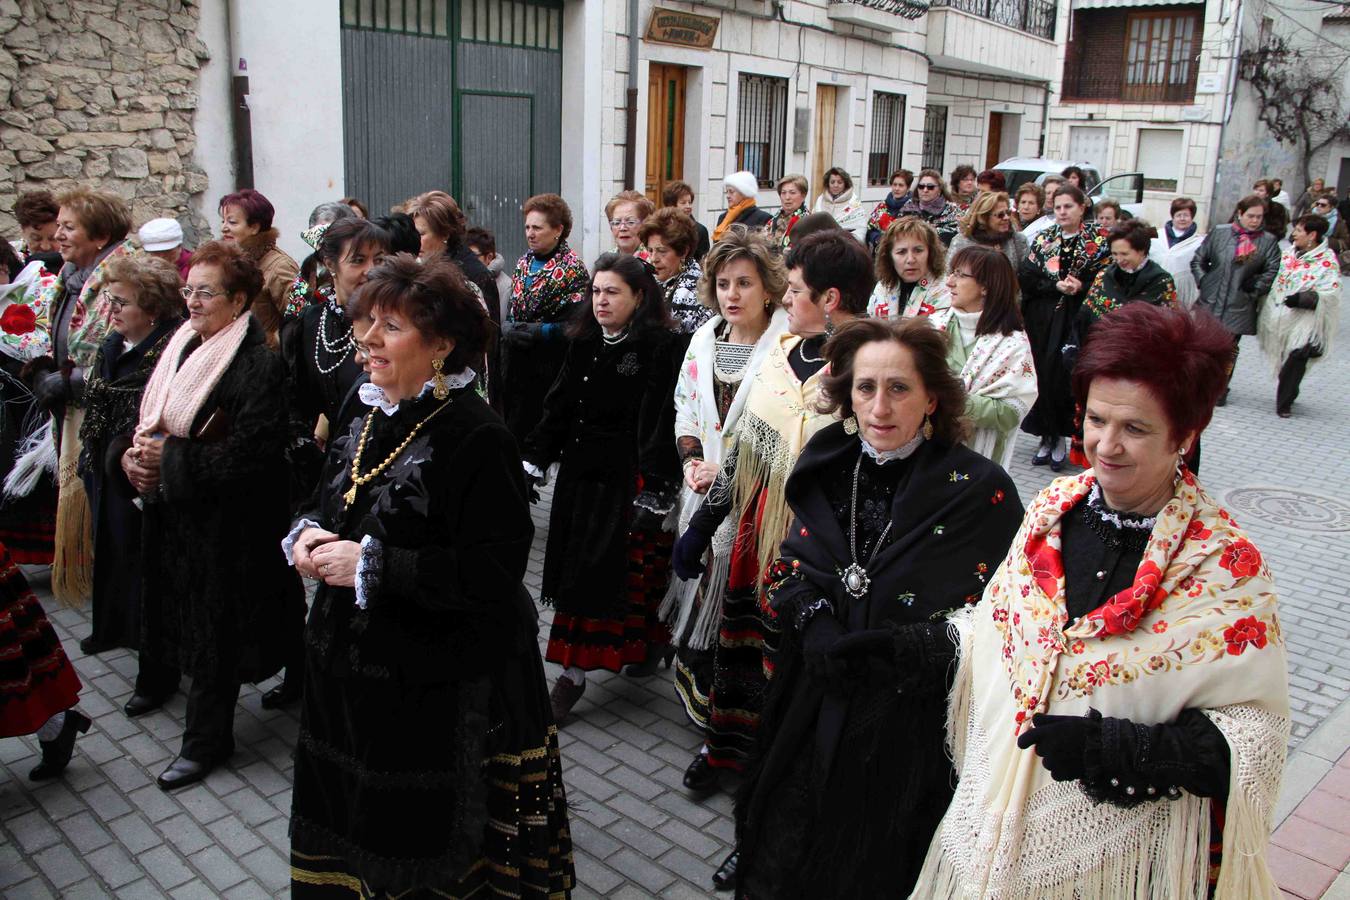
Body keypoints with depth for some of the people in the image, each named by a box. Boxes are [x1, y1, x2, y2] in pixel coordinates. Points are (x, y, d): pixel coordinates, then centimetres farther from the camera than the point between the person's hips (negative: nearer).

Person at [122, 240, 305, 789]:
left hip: (223, 518, -7)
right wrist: (133, 453, -6)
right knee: (164, 597, 23)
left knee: (212, 625, 4)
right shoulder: (182, 347, 5)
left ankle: (207, 739, 20)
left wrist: (171, 457, -20)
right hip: (168, 507, 8)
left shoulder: (259, 363, -19)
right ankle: (159, 679, 50)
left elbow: (250, 452, -25)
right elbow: (146, 417, 14)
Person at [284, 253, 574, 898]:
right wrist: (309, 535, -3)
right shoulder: (368, 419, 6)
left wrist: (372, 565, -23)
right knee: (349, 832, 21)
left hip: (440, 693, -7)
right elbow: (328, 504, 20)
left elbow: (494, 571, -25)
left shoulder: (475, 438, -19)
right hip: (352, 669, 8)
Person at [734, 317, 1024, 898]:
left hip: (912, 718, -4)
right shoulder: (827, 467, -2)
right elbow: (792, 567, 5)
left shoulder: (980, 490, -15)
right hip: (814, 701, 4)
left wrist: (899, 648, -27)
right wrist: (816, 626, -15)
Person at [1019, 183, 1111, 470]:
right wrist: (1057, 286, -12)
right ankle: (1048, 437, 13)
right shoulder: (1043, 238, 10)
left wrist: (1079, 287, -19)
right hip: (1041, 320, 3)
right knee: (1043, 375, 1)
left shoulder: (1099, 239, 3)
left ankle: (1059, 437, 9)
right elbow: (1025, 277, 0)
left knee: (1063, 375, -5)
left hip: (1075, 320, -2)